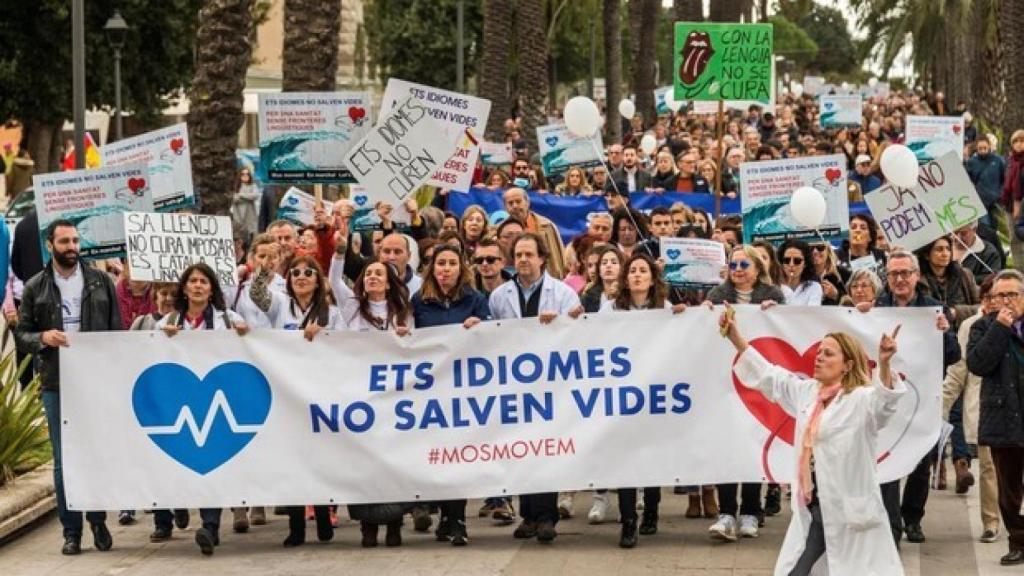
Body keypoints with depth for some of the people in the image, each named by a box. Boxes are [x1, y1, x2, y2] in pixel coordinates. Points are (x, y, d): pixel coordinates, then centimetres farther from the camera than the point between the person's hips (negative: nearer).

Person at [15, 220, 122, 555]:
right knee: (64, 461, 3)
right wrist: (42, 338, -15)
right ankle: (71, 530, 8)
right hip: (56, 383, 0)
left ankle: (98, 521, 19)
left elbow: (117, 329, 7)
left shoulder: (101, 282, 7)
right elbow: (21, 334, 6)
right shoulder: (35, 288, 5)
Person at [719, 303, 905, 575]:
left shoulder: (861, 399, -12)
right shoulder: (806, 392, 10)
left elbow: (885, 399, -33)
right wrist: (735, 336, 13)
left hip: (849, 509, -7)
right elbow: (767, 374, 18)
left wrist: (884, 364, -52)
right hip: (811, 509, 7)